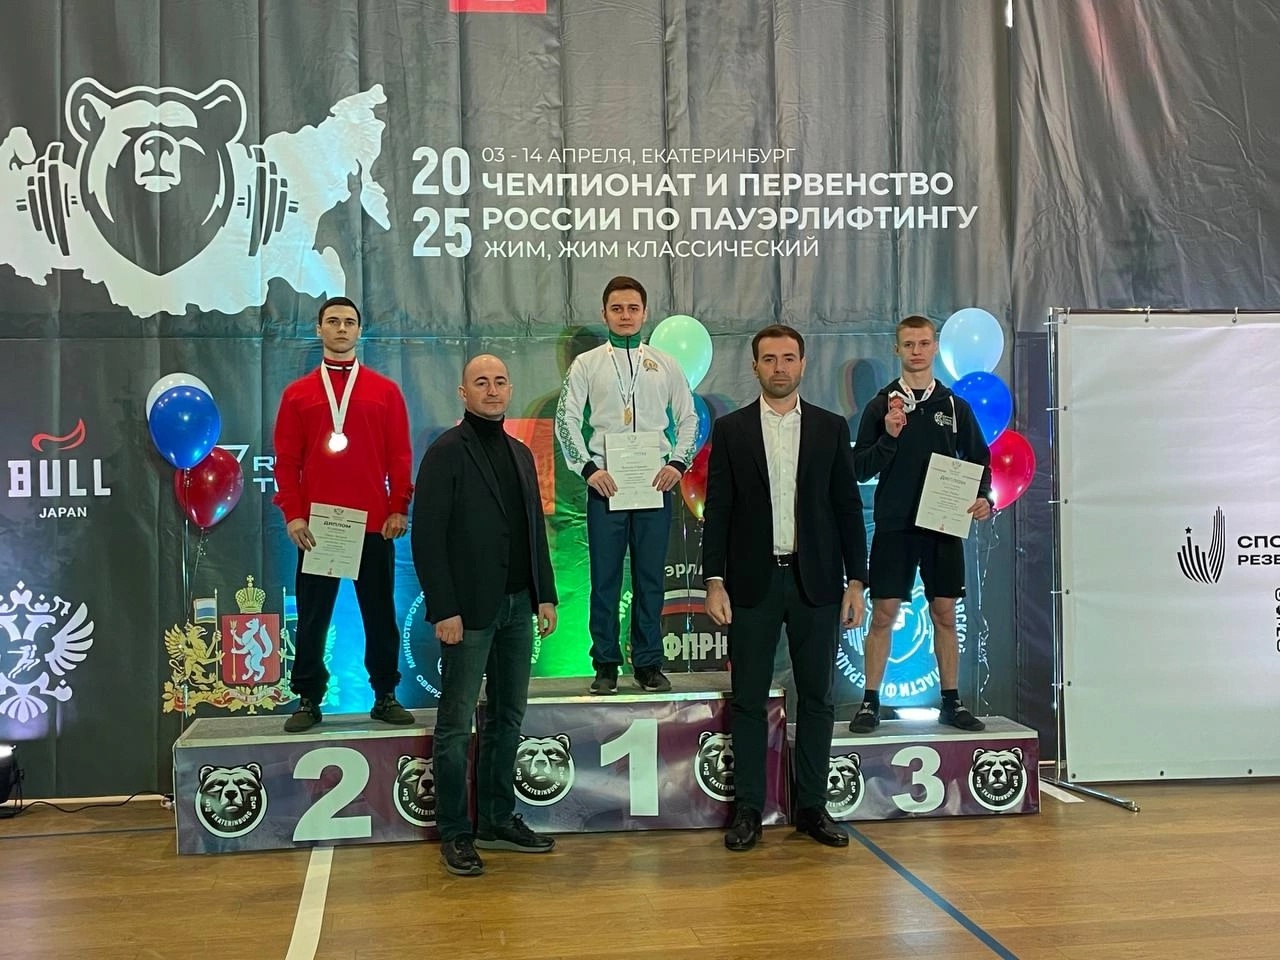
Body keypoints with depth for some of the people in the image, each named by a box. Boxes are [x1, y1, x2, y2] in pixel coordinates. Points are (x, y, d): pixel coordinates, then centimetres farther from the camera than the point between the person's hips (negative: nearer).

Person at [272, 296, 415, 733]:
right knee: (312, 616, 5)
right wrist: (293, 515, -5)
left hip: (374, 524, 0)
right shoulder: (297, 393, 7)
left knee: (380, 613, 7)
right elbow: (286, 460, 4)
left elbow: (400, 456, 4)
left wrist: (398, 509, -4)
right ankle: (309, 700, 14)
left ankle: (385, 696, 16)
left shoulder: (385, 390, 7)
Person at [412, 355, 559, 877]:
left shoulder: (521, 454, 13)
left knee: (508, 719, 13)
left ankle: (498, 820, 24)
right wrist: (444, 611, -16)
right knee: (457, 726, 1)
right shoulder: (447, 452, -8)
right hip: (469, 610, -7)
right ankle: (455, 834, 10)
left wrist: (545, 594, 10)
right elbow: (427, 535, -12)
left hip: (517, 605, 7)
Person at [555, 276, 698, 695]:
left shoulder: (665, 364, 10)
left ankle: (648, 664, 13)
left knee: (651, 577, 5)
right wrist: (588, 468, -9)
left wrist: (678, 463, -2)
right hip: (606, 484, -1)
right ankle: (606, 665, 10)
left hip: (655, 484, 1)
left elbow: (688, 418, 13)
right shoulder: (587, 364, 5)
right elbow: (566, 419, 2)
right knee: (605, 577, 2)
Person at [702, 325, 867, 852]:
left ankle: (811, 806, 17)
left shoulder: (831, 427, 6)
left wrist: (855, 582, 0)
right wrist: (714, 582, -7)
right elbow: (717, 510, 1)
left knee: (816, 696, 7)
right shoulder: (730, 429, 4)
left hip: (816, 582, 1)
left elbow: (848, 507, 5)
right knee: (748, 699, 4)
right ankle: (748, 808, 13)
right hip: (752, 582, -1)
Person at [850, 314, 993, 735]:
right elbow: (860, 469, 0)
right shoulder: (881, 406, 2)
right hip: (894, 525, -2)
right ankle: (870, 702, 6)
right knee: (883, 613, -2)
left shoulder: (955, 406, 8)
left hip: (944, 525, 2)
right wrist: (889, 437, -15)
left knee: (945, 613, 7)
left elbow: (979, 460, 14)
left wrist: (983, 497, -4)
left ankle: (951, 702, 16)